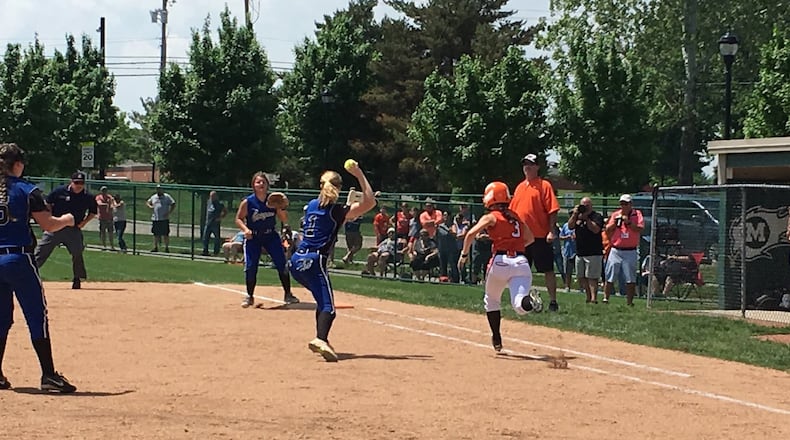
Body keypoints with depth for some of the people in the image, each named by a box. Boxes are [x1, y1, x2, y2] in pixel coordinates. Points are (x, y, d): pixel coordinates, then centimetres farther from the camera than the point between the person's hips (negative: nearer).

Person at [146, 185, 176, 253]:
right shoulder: (153, 197, 14)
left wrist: (169, 213, -14)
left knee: (165, 234, -4)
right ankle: (155, 247, 14)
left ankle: (167, 247, 1)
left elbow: (173, 204, -3)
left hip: (164, 219, -4)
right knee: (155, 234, 7)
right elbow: (147, 202, 26)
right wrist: (150, 206, 3)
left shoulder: (167, 197, 1)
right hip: (155, 219, 4)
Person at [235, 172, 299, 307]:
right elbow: (239, 219, -3)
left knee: (282, 265, -2)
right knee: (250, 267, -5)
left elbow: (284, 218, -2)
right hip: (253, 237, -1)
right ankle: (249, 296, 14)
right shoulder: (247, 202, -13)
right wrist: (245, 229, -21)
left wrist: (282, 208, -22)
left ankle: (288, 295, 12)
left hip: (271, 236, 2)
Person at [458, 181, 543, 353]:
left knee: (491, 301, 21)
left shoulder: (491, 217, 5)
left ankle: (496, 339, 20)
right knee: (520, 306, -9)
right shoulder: (517, 217, 21)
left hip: (500, 261, -3)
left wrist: (464, 254, 0)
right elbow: (530, 238, 27)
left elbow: (472, 233, -9)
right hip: (521, 261, 3)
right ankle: (529, 300, -43)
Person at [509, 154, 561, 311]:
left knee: (548, 270, -2)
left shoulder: (544, 185, -4)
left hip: (540, 236, -6)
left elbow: (552, 210, -9)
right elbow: (513, 211, 19)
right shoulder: (519, 187, 16)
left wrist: (551, 231, -17)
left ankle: (553, 301, 2)